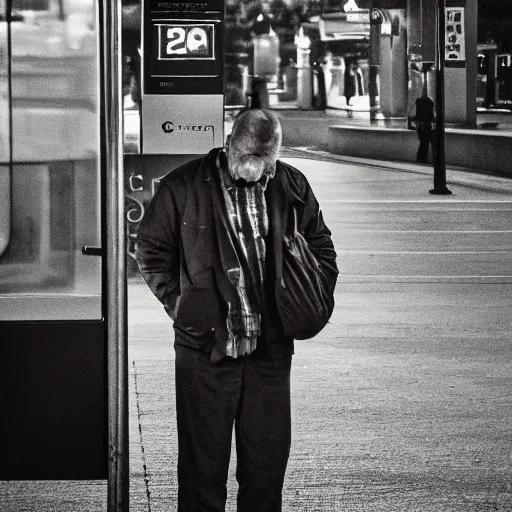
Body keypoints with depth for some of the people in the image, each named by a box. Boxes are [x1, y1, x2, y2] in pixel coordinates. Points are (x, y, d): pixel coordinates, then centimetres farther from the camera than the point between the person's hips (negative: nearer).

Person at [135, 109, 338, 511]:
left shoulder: (292, 187, 4)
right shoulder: (183, 187, -5)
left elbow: (320, 246, 17)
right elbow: (151, 250, 5)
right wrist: (179, 303, -2)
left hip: (270, 349, 3)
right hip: (204, 347, -2)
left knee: (268, 462, 9)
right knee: (203, 463, 3)